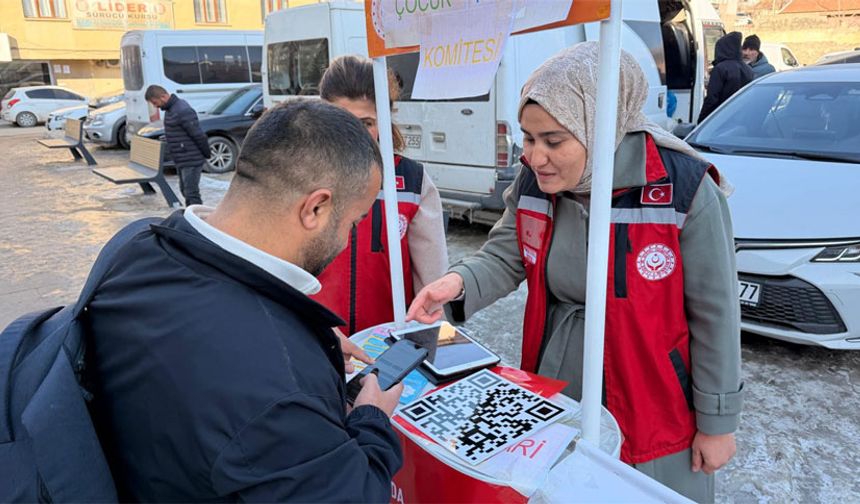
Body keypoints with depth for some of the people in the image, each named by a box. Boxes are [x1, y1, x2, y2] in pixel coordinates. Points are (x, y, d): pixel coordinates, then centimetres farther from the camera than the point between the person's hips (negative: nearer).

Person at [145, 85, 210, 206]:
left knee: (191, 193, -8)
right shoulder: (171, 108, 11)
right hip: (182, 160, 10)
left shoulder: (182, 111, -22)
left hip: (191, 160, -10)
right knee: (185, 191, 18)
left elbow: (199, 135, -21)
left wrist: (206, 154, -13)